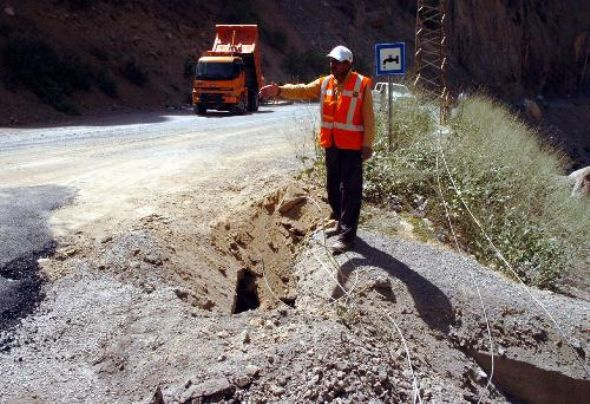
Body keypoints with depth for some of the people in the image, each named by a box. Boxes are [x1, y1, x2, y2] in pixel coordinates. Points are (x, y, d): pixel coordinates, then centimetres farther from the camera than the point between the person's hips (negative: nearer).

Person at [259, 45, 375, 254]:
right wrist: (279, 90, -19)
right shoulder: (325, 82, 8)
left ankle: (347, 234, 1)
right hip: (331, 145, 6)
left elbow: (368, 118, -7)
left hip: (352, 147, -6)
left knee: (350, 190, -3)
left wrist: (367, 144, -11)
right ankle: (341, 222, 32)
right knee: (333, 186, 15)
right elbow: (302, 90, -3)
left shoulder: (361, 85, -7)